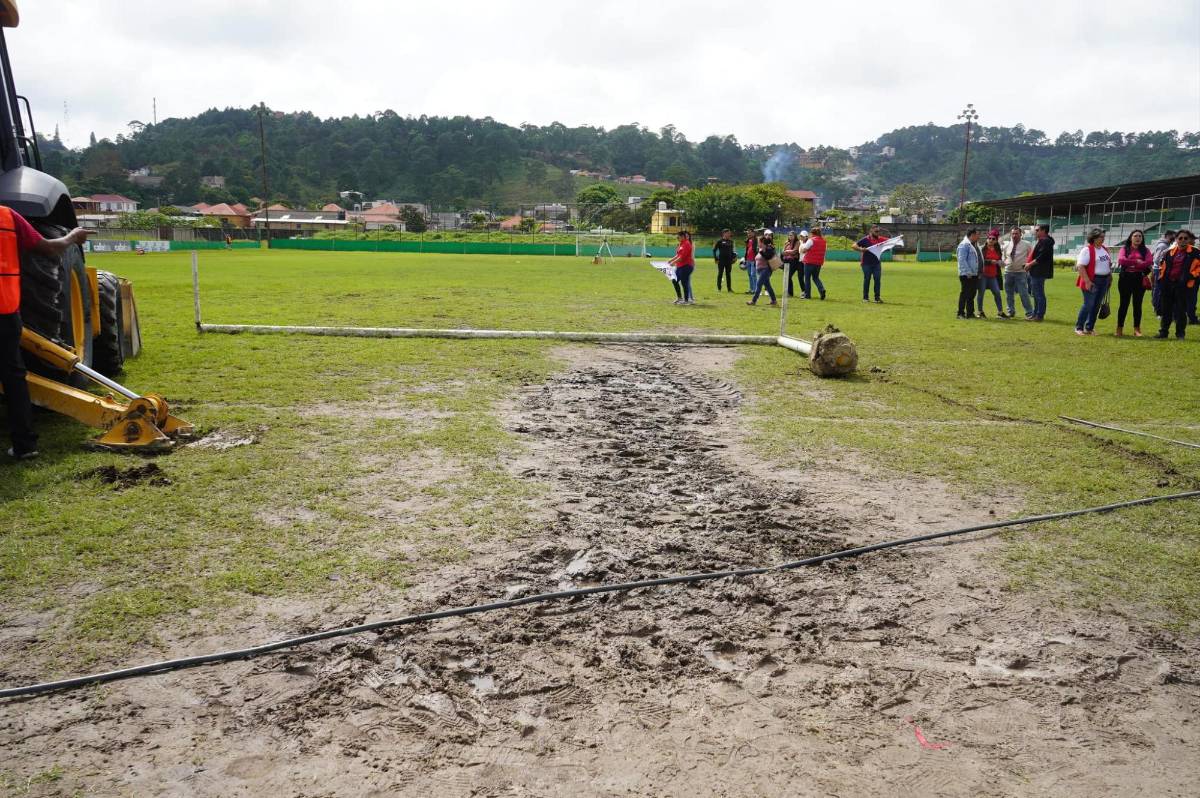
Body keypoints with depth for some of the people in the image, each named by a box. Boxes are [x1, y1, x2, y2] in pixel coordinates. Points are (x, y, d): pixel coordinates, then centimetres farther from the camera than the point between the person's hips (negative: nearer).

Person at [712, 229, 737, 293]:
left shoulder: (730, 241, 11)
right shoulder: (720, 241, -3)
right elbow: (714, 250, -2)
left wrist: (733, 257, 7)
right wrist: (716, 259, -7)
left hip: (729, 260, 4)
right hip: (721, 260, -4)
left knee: (728, 274, 7)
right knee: (720, 274, 2)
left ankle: (729, 288, 11)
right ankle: (718, 288, 9)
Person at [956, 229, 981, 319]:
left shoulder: (972, 245, 18)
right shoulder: (964, 244, -12)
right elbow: (962, 260, -19)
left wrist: (978, 273, 15)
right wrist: (968, 272, -21)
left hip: (974, 275, 9)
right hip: (966, 275, -9)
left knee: (972, 294, 12)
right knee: (964, 294, -6)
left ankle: (970, 313, 18)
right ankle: (961, 313, -1)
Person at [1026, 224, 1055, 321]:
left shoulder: (1045, 242, -15)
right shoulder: (1040, 241, 18)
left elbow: (1041, 257, -23)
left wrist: (1030, 264, -15)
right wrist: (1029, 263, 11)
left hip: (1039, 272, -11)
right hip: (1035, 272, 11)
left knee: (1039, 294, -7)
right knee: (1035, 294, 16)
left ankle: (1040, 316, -4)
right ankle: (1036, 314, 23)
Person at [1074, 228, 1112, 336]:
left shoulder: (1105, 249, 14)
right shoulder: (1087, 250, -12)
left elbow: (1109, 264, 23)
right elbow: (1080, 266, -18)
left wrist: (1110, 277, 16)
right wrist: (1087, 281, -22)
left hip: (1104, 280, 8)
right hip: (1092, 281, -8)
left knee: (1097, 305, 9)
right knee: (1088, 305, -7)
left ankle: (1089, 328, 17)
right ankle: (1078, 328, 4)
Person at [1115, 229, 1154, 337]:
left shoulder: (1146, 250, 9)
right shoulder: (1124, 249, 6)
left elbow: (1149, 263, -8)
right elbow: (1121, 260, -13)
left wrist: (1130, 263, -12)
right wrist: (1137, 261, -11)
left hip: (1140, 279, 1)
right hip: (1125, 278, -1)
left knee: (1137, 304, 5)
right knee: (1124, 303, 2)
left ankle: (1137, 329, 10)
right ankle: (1120, 328, 6)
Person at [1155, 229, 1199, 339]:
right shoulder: (1169, 252, 11)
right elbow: (1161, 264, 23)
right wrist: (1161, 277, 13)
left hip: (1183, 285, -4)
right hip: (1168, 284, 4)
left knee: (1181, 310, 0)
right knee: (1166, 309, 9)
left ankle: (1180, 333, 9)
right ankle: (1163, 331, 16)